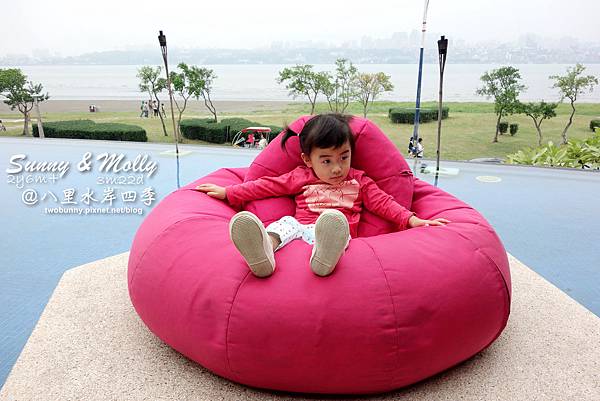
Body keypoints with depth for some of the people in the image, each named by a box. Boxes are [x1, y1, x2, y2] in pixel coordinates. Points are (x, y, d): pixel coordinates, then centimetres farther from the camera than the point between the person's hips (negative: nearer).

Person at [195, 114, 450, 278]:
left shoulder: (357, 181, 20)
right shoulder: (300, 177, 18)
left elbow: (383, 202, 15)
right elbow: (264, 186, 18)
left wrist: (412, 220, 0)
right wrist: (227, 193, 16)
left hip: (340, 232, -1)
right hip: (300, 228, 1)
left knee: (336, 223, -36)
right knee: (286, 223, -31)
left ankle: (326, 254, -71)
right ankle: (264, 252, -63)